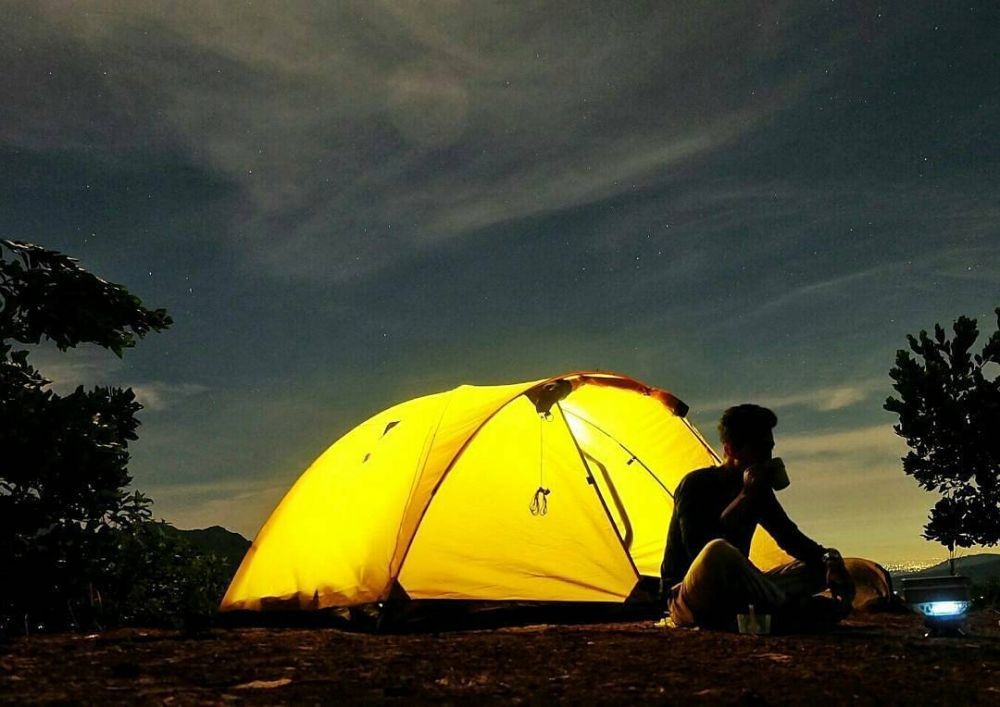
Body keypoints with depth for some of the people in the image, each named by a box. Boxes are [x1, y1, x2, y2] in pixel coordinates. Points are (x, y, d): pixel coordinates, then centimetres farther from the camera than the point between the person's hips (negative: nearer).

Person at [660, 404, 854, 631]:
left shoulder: (758, 490, 8)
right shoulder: (696, 485, -13)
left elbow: (791, 538, 13)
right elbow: (698, 550, -27)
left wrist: (828, 559, -9)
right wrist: (744, 497, -23)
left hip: (735, 598, 8)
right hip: (687, 601, -8)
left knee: (819, 567, -1)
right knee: (718, 551, -41)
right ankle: (789, 612, -23)